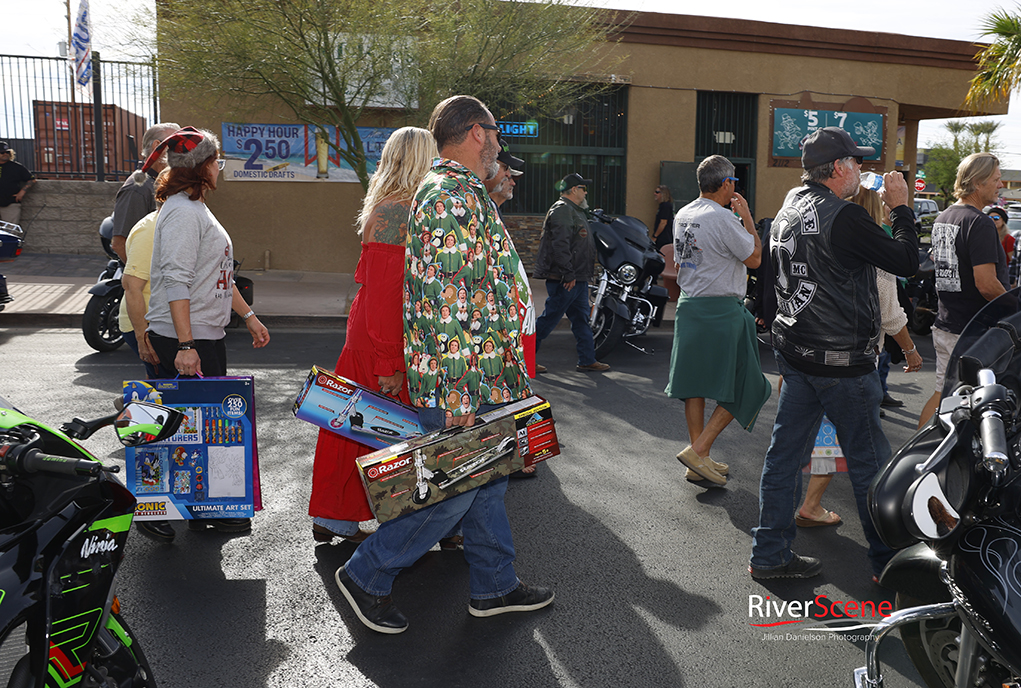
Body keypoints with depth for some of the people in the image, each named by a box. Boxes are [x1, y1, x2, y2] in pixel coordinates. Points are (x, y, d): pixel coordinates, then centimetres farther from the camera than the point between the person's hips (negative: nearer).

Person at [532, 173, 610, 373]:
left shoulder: (574, 211, 21)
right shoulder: (561, 210, -14)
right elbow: (560, 245, -24)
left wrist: (582, 274, 22)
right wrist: (568, 274, -25)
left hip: (578, 278, 10)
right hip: (565, 280, -10)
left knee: (581, 320, 11)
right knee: (549, 319, -4)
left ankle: (587, 360, 16)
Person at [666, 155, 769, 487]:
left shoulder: (682, 216, 9)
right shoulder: (723, 219, -17)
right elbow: (754, 258, -7)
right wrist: (747, 217, 1)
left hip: (688, 305, 8)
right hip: (722, 310, -8)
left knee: (695, 383, 12)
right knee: (743, 387, 4)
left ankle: (699, 460, 19)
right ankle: (698, 450, -3)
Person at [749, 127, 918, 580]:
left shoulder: (787, 213, 10)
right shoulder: (844, 217, -18)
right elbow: (907, 262, -11)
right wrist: (901, 208, -1)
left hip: (794, 352, 8)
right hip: (841, 360, -8)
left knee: (785, 454, 11)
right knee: (869, 462, 6)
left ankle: (769, 555, 18)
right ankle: (888, 561, 20)